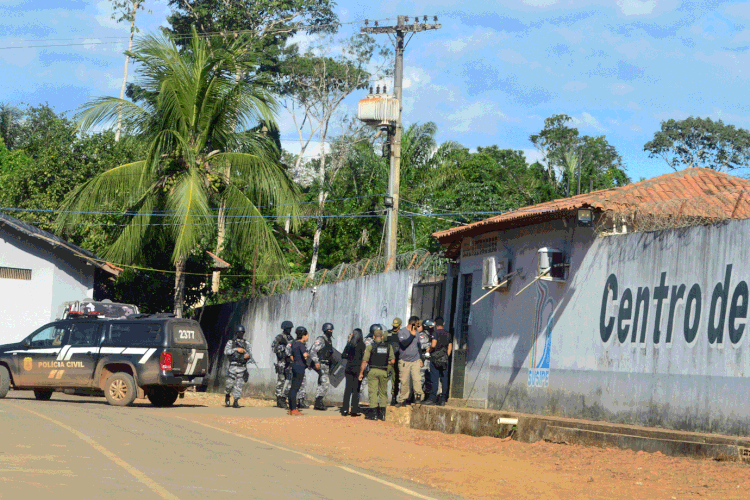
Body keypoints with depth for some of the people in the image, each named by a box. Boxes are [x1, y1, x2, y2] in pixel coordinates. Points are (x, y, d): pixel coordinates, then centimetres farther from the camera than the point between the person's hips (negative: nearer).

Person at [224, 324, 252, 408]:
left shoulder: (245, 344, 15)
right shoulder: (231, 342, 7)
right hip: (233, 366, -2)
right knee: (229, 384, -3)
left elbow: (250, 355, 14)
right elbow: (226, 352, -8)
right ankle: (227, 396, 24)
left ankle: (236, 401, -4)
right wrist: (236, 349, -17)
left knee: (239, 385, -5)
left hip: (242, 367, 2)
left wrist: (248, 355, -11)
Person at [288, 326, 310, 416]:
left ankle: (291, 409, 18)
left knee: (293, 388, 13)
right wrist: (308, 355, -10)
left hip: (295, 366, 10)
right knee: (295, 388, -8)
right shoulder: (301, 344, -15)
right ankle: (293, 409, -6)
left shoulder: (294, 343, 12)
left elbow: (291, 356, 20)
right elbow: (305, 355, -30)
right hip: (300, 367, -10)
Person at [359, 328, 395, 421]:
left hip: (373, 371, -2)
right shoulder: (388, 346, 4)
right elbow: (393, 361, 1)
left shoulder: (370, 346, -3)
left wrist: (361, 373, 2)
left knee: (373, 392, 1)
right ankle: (382, 414, 6)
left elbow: (364, 361, -6)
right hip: (383, 371, 2)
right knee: (383, 392, 12)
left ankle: (376, 413, -7)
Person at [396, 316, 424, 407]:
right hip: (404, 361, -3)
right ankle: (402, 400, 10)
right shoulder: (402, 332, -3)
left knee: (416, 379, -13)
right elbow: (404, 343, -19)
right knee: (404, 381, 0)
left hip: (415, 361, 3)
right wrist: (412, 335, -22)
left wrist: (420, 358, 25)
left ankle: (419, 396, -10)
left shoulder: (417, 332, 13)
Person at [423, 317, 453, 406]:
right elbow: (450, 347, 15)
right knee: (444, 379, 5)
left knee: (434, 379, -5)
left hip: (435, 358, -5)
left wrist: (430, 350, -1)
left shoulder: (436, 333, -9)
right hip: (445, 360, 6)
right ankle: (443, 399, 5)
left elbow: (433, 345, -20)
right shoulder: (448, 333, 12)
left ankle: (432, 398, -7)